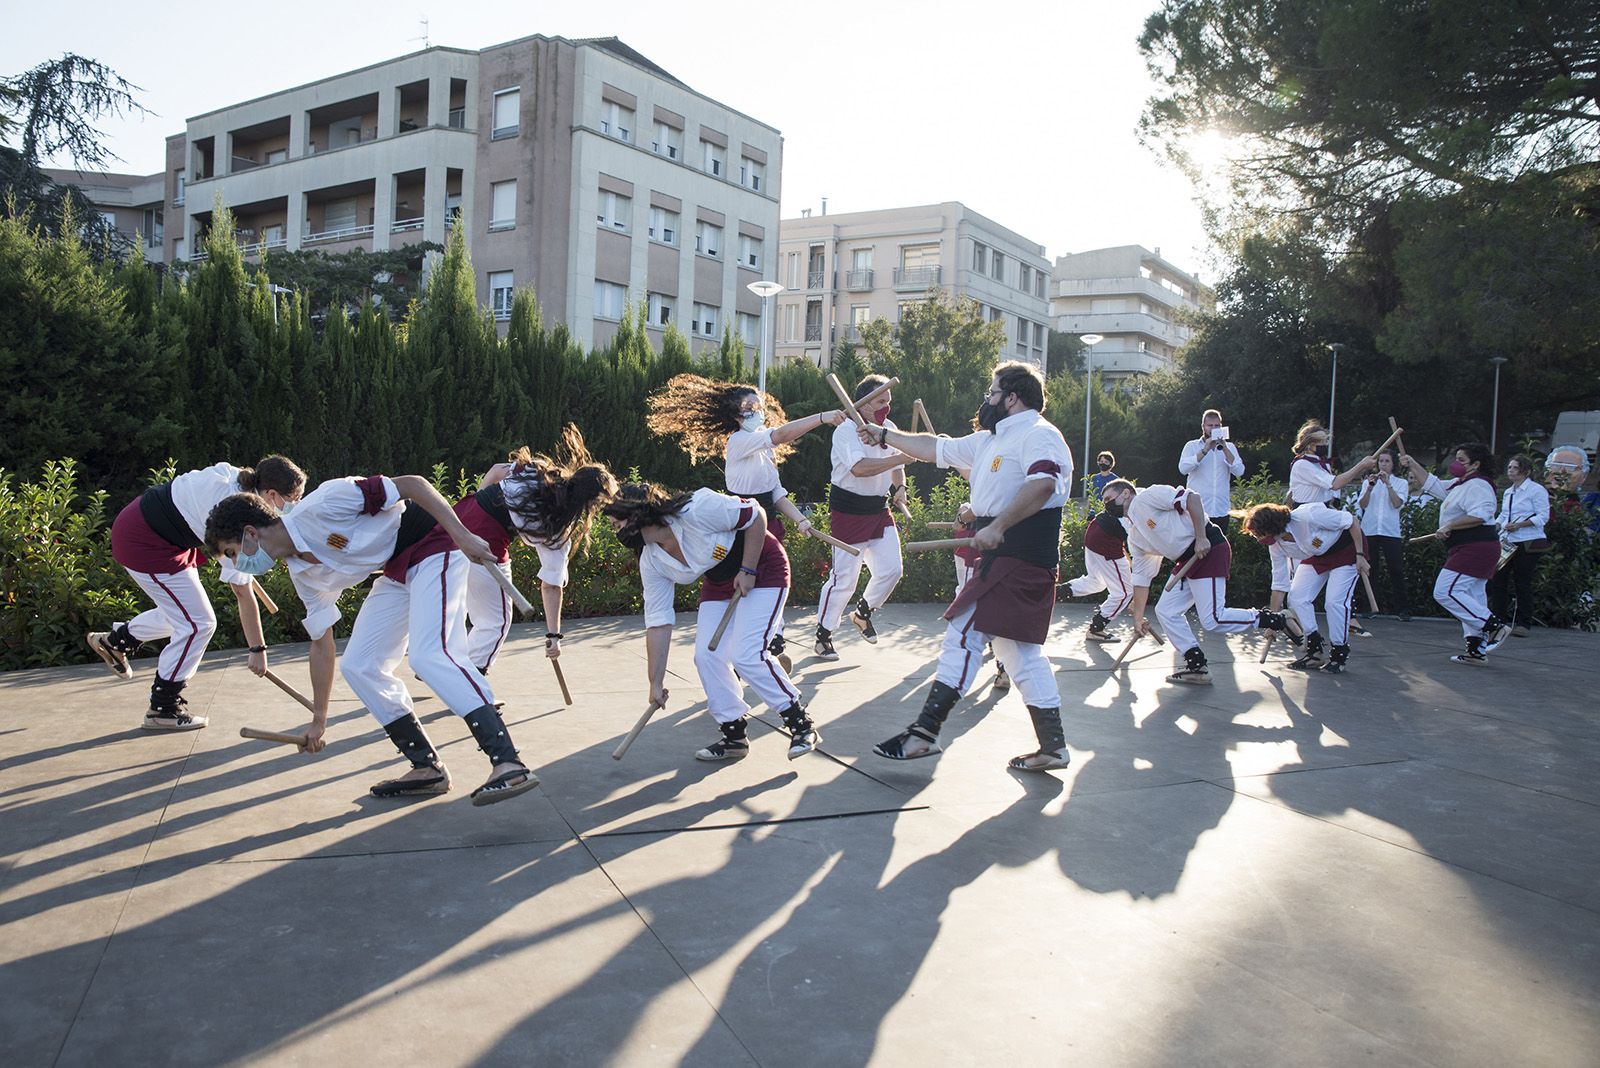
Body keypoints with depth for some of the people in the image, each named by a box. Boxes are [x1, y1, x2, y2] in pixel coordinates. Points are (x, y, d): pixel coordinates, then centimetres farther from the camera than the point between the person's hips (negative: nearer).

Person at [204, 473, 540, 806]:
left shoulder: (319, 506, -20)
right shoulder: (304, 574, 7)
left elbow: (411, 484, -22)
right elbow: (321, 643, 17)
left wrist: (463, 535, -28)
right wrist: (319, 719, 21)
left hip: (434, 546, -10)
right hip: (396, 572, 10)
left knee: (431, 655, -26)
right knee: (359, 666, 4)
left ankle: (509, 765, -33)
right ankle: (427, 768, 8)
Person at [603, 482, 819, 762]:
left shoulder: (697, 510, -31)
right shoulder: (651, 563, -10)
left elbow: (755, 516, -21)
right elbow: (658, 623, -7)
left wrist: (747, 571, -20)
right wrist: (656, 683, -6)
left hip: (762, 568, -7)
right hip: (719, 583, 7)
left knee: (746, 655, -17)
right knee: (706, 656, -6)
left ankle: (802, 725, -3)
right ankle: (735, 736, 10)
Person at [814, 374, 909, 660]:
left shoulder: (889, 429, 7)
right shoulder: (846, 431, -16)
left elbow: (896, 467, 20)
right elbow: (860, 468, -32)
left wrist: (900, 487, -1)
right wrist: (899, 459, -35)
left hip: (880, 509, 7)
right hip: (848, 511, -7)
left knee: (892, 569, 1)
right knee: (844, 578, -5)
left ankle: (863, 613, 28)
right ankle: (823, 635, 13)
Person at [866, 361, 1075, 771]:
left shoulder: (1038, 435, -10)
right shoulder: (990, 440, 21)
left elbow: (1043, 482, -29)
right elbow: (936, 448, 30)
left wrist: (997, 527, -35)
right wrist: (885, 436, 33)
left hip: (1019, 560, -10)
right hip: (1001, 558, 10)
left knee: (964, 634, -10)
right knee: (1019, 650, 11)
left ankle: (924, 732, -8)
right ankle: (1052, 747, 17)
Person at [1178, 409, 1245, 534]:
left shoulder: (1229, 447, 13)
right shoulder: (1192, 446, 5)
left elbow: (1239, 472, -2)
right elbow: (1183, 468, -12)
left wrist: (1225, 449, -11)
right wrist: (1205, 450, -18)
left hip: (1221, 511, 3)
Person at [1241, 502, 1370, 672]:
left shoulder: (1308, 516, -37)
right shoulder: (1277, 545, -15)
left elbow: (1353, 521, -23)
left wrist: (1360, 555, -22)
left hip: (1348, 548, -6)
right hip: (1317, 556, 6)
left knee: (1335, 601, -17)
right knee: (1296, 597, -9)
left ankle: (1340, 655, 1)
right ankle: (1314, 651, 4)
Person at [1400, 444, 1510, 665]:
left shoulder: (1477, 485, -13)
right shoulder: (1458, 484, 19)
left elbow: (1480, 515, -27)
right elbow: (1431, 484, 29)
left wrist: (1449, 526, -21)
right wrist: (1413, 465, 22)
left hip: (1475, 548, -11)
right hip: (1467, 549, 11)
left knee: (1446, 592, -15)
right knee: (1472, 599, 10)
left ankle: (1494, 625, -12)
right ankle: (1476, 651, 12)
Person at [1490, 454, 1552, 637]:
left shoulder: (1536, 490, -5)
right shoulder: (1508, 492, 17)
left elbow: (1543, 517, -11)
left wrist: (1519, 525, -21)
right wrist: (1496, 525, 1)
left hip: (1528, 544, -7)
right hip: (1507, 543, 7)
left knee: (1522, 582, -3)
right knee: (1497, 580, 1)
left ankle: (1522, 623, 4)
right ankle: (1500, 620, 9)